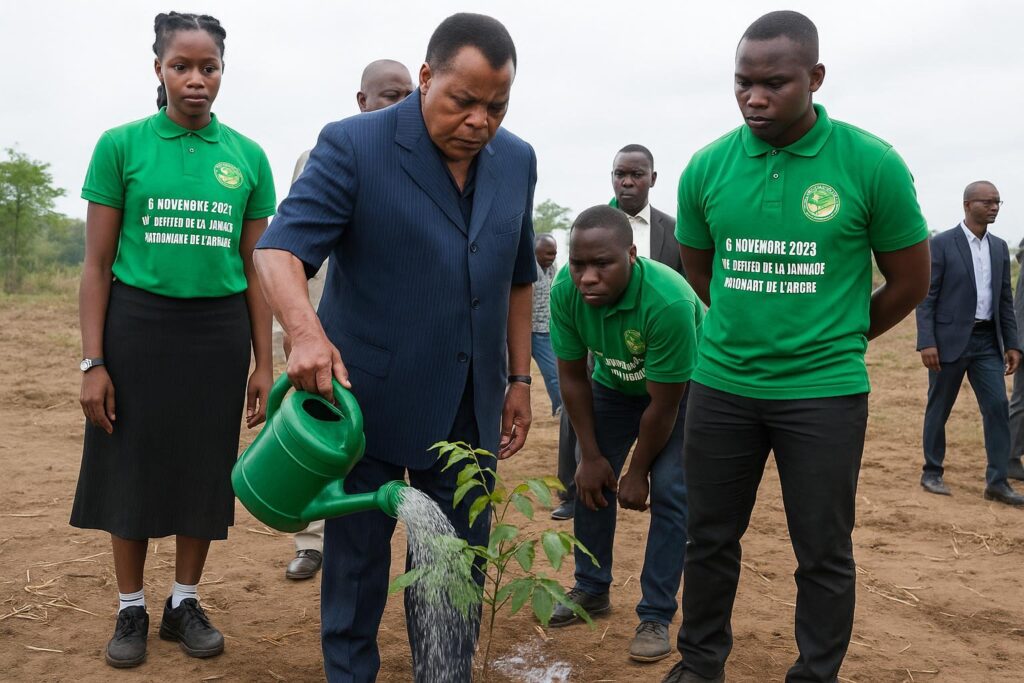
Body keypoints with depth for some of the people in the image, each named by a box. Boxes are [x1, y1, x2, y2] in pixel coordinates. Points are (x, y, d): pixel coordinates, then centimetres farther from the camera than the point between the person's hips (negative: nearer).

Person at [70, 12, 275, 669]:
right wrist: (93, 362, -7)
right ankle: (132, 609, 24)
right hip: (138, 324, -2)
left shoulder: (247, 157, 4)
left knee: (205, 466, 9)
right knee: (133, 466, 6)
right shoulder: (122, 145, -2)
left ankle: (185, 603, 27)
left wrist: (264, 365, 4)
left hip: (219, 330, 2)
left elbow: (255, 269, 7)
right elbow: (97, 263, -1)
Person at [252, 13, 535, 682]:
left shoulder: (517, 161, 5)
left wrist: (519, 379, 12)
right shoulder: (352, 146, -12)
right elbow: (280, 248, -20)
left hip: (468, 407, 4)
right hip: (364, 397, -4)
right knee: (357, 559, 10)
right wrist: (306, 330, -39)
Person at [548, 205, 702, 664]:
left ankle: (656, 617, -1)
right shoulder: (566, 291, -27)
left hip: (682, 388, -4)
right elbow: (572, 376, -13)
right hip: (614, 383, 5)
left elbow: (663, 404, -28)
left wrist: (638, 471, -16)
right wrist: (592, 455, -10)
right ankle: (592, 590, 22)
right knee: (590, 482, 4)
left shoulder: (669, 302, -41)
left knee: (669, 493, -12)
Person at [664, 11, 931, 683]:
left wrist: (837, 340, 10)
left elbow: (909, 281, 2)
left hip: (825, 393, -2)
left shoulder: (872, 164, -9)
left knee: (824, 552, 7)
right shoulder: (707, 167, -1)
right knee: (710, 538, 13)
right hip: (721, 385, 3)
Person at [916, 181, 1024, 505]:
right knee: (938, 409, 6)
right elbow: (926, 297, -9)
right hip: (950, 340, -5)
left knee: (998, 406, -3)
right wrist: (926, 342, -16)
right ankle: (932, 473, 20)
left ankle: (997, 482, 3)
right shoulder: (941, 244, -6)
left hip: (987, 341, 5)